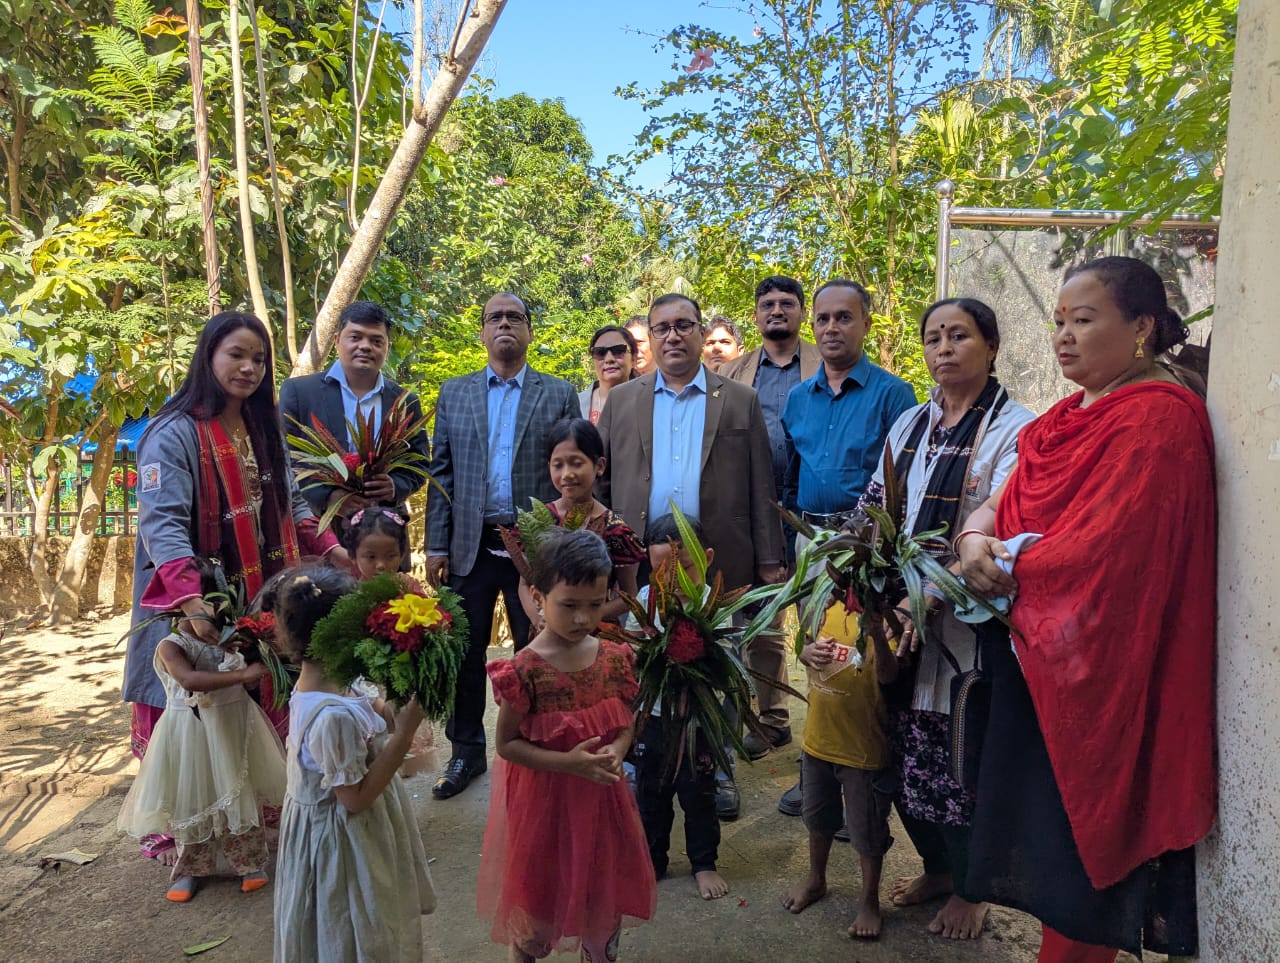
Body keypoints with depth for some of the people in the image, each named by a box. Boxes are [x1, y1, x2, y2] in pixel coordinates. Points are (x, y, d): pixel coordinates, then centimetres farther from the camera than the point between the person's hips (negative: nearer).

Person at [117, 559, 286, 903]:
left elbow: (250, 683, 9)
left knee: (242, 794, 13)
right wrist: (241, 675, -39)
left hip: (234, 724, 3)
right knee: (192, 799, 10)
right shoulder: (171, 646, -14)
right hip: (192, 731, -3)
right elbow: (190, 680, -34)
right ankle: (190, 869, 31)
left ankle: (250, 861, 29)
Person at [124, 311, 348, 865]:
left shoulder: (263, 429, 10)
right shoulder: (174, 433, -14)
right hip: (201, 606, -6)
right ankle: (171, 834, 24)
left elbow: (287, 503, 17)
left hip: (261, 600, 6)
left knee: (260, 714, 11)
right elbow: (162, 522, -25)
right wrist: (191, 597, -38)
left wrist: (328, 548, 5)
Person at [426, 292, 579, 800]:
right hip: (469, 546, 2)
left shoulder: (560, 395, 3)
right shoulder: (453, 393, 9)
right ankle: (466, 752, 28)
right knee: (464, 653, 10)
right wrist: (436, 545, 1)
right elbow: (441, 473, 6)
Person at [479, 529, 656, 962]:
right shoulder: (525, 670, -21)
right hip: (542, 799, -4)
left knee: (606, 892, 21)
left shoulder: (615, 659, -7)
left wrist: (616, 753, -17)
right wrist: (567, 762, -25)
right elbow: (507, 744, -15)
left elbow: (626, 724, 4)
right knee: (536, 891, 17)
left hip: (602, 797, 4)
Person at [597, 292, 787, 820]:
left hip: (719, 564, -1)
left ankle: (717, 771, 26)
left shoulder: (741, 401, 6)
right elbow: (600, 483, 10)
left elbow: (761, 489, 3)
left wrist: (770, 560, -1)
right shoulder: (621, 401, 10)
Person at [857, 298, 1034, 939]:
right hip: (902, 619, 5)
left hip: (968, 621, -5)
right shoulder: (909, 425, 12)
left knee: (963, 757, 6)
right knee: (906, 753, 13)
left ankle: (969, 890, 30)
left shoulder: (1016, 430, -7)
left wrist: (930, 593, -27)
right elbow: (875, 509, 13)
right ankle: (937, 867, 38)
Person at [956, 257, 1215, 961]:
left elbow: (1107, 547, -23)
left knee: (1072, 854, 6)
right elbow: (1003, 503, 8)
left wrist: (1005, 569, -10)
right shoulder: (1068, 417, 12)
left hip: (1094, 671, -8)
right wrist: (975, 539, -14)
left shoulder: (1160, 416, -14)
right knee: (1035, 820, 16)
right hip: (1034, 660, 8)